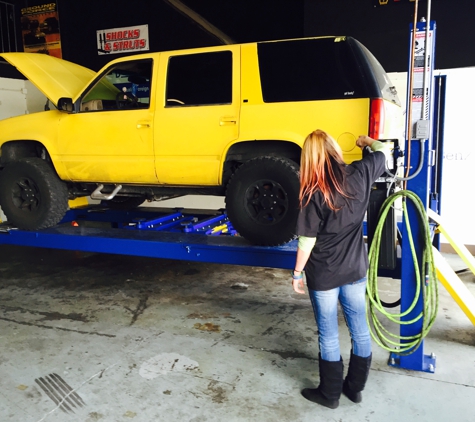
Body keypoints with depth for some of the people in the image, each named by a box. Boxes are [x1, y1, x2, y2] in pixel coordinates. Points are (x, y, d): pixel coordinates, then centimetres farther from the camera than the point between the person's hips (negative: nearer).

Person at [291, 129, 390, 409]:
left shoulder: (314, 193, -19)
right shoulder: (360, 174, -7)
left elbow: (307, 241, -15)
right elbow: (384, 151, 14)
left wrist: (297, 273, -3)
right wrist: (366, 141, 33)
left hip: (323, 275, -4)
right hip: (356, 269, 5)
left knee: (329, 335, 10)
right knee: (360, 329, 18)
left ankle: (330, 394, 27)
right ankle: (356, 387, 35)